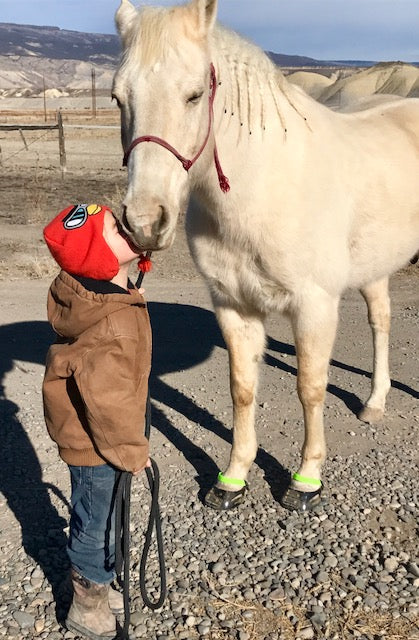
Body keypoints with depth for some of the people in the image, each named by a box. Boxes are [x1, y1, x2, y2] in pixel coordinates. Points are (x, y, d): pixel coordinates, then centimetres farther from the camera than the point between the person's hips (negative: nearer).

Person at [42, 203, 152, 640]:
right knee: (99, 525, 11)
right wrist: (131, 450, -16)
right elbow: (107, 397, -27)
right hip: (96, 443, -9)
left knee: (91, 517, 25)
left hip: (84, 435, 9)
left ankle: (89, 584, 46)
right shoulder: (113, 324, -32)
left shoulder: (87, 294, -4)